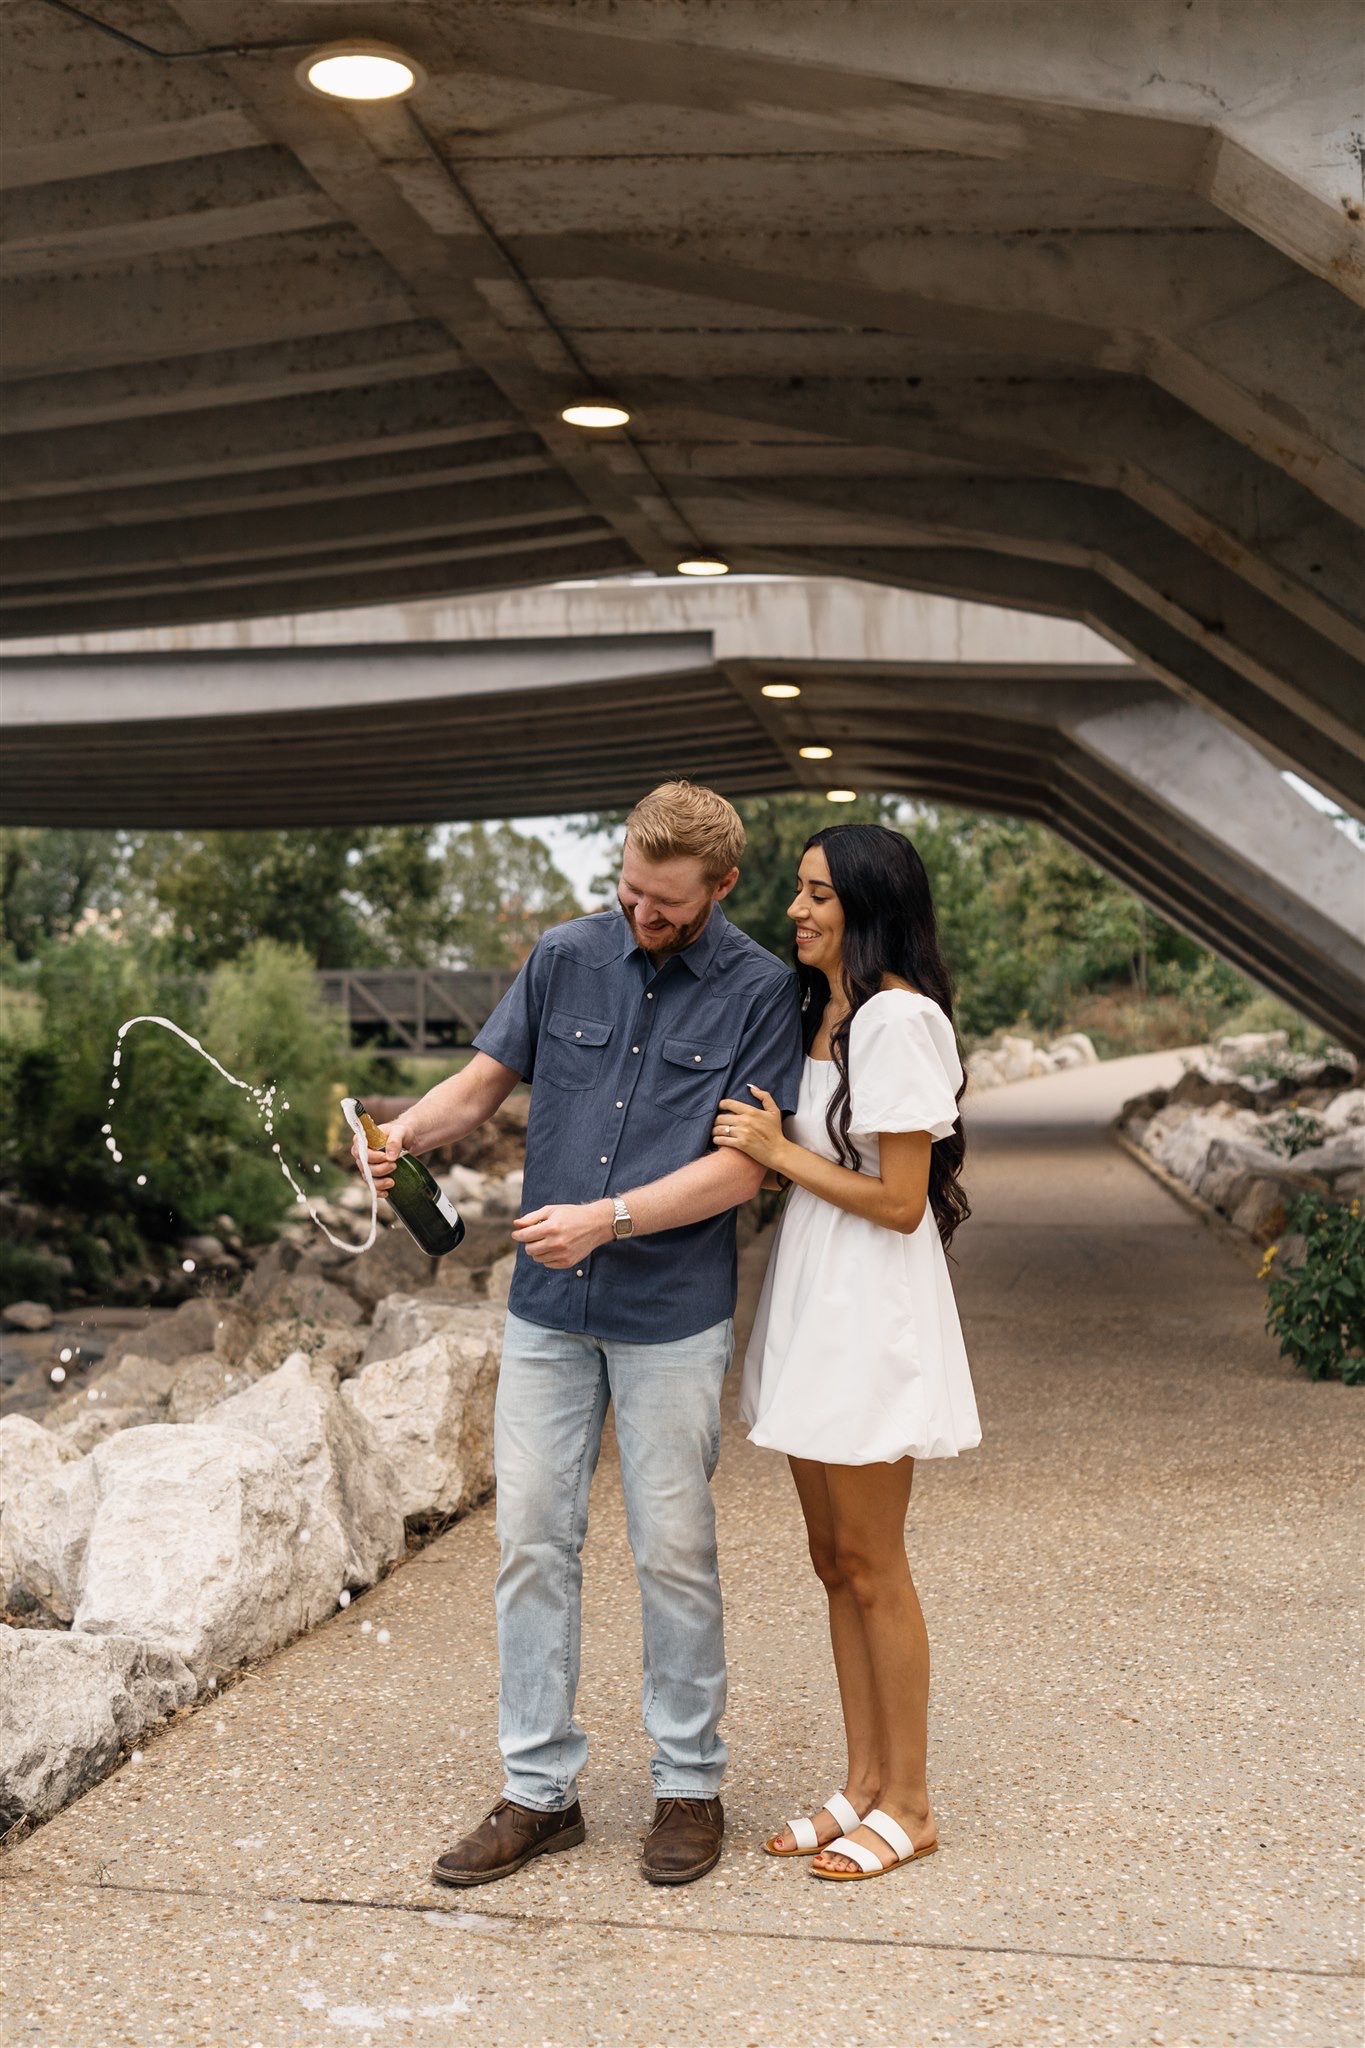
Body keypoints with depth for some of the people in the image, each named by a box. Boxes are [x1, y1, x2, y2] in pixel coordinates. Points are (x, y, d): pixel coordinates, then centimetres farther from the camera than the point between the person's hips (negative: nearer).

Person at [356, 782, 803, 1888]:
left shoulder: (761, 990, -7)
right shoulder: (566, 957, 4)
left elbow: (742, 1165, -11)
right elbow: (483, 1080, 7)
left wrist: (607, 1219, -20)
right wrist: (405, 1132, -13)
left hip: (672, 1317, -3)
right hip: (547, 1309, 4)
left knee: (674, 1554, 5)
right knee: (532, 1540, 6)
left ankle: (690, 1785, 22)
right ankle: (539, 1788, 19)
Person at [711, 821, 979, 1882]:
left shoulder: (899, 1019, -16)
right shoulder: (822, 1012, 12)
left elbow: (900, 1201, -18)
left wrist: (778, 1153, -13)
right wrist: (766, 1144, 3)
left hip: (872, 1314, -9)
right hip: (814, 1309, 9)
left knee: (872, 1566, 1)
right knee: (836, 1560, 14)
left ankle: (907, 1804, 15)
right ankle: (864, 1784, 25)